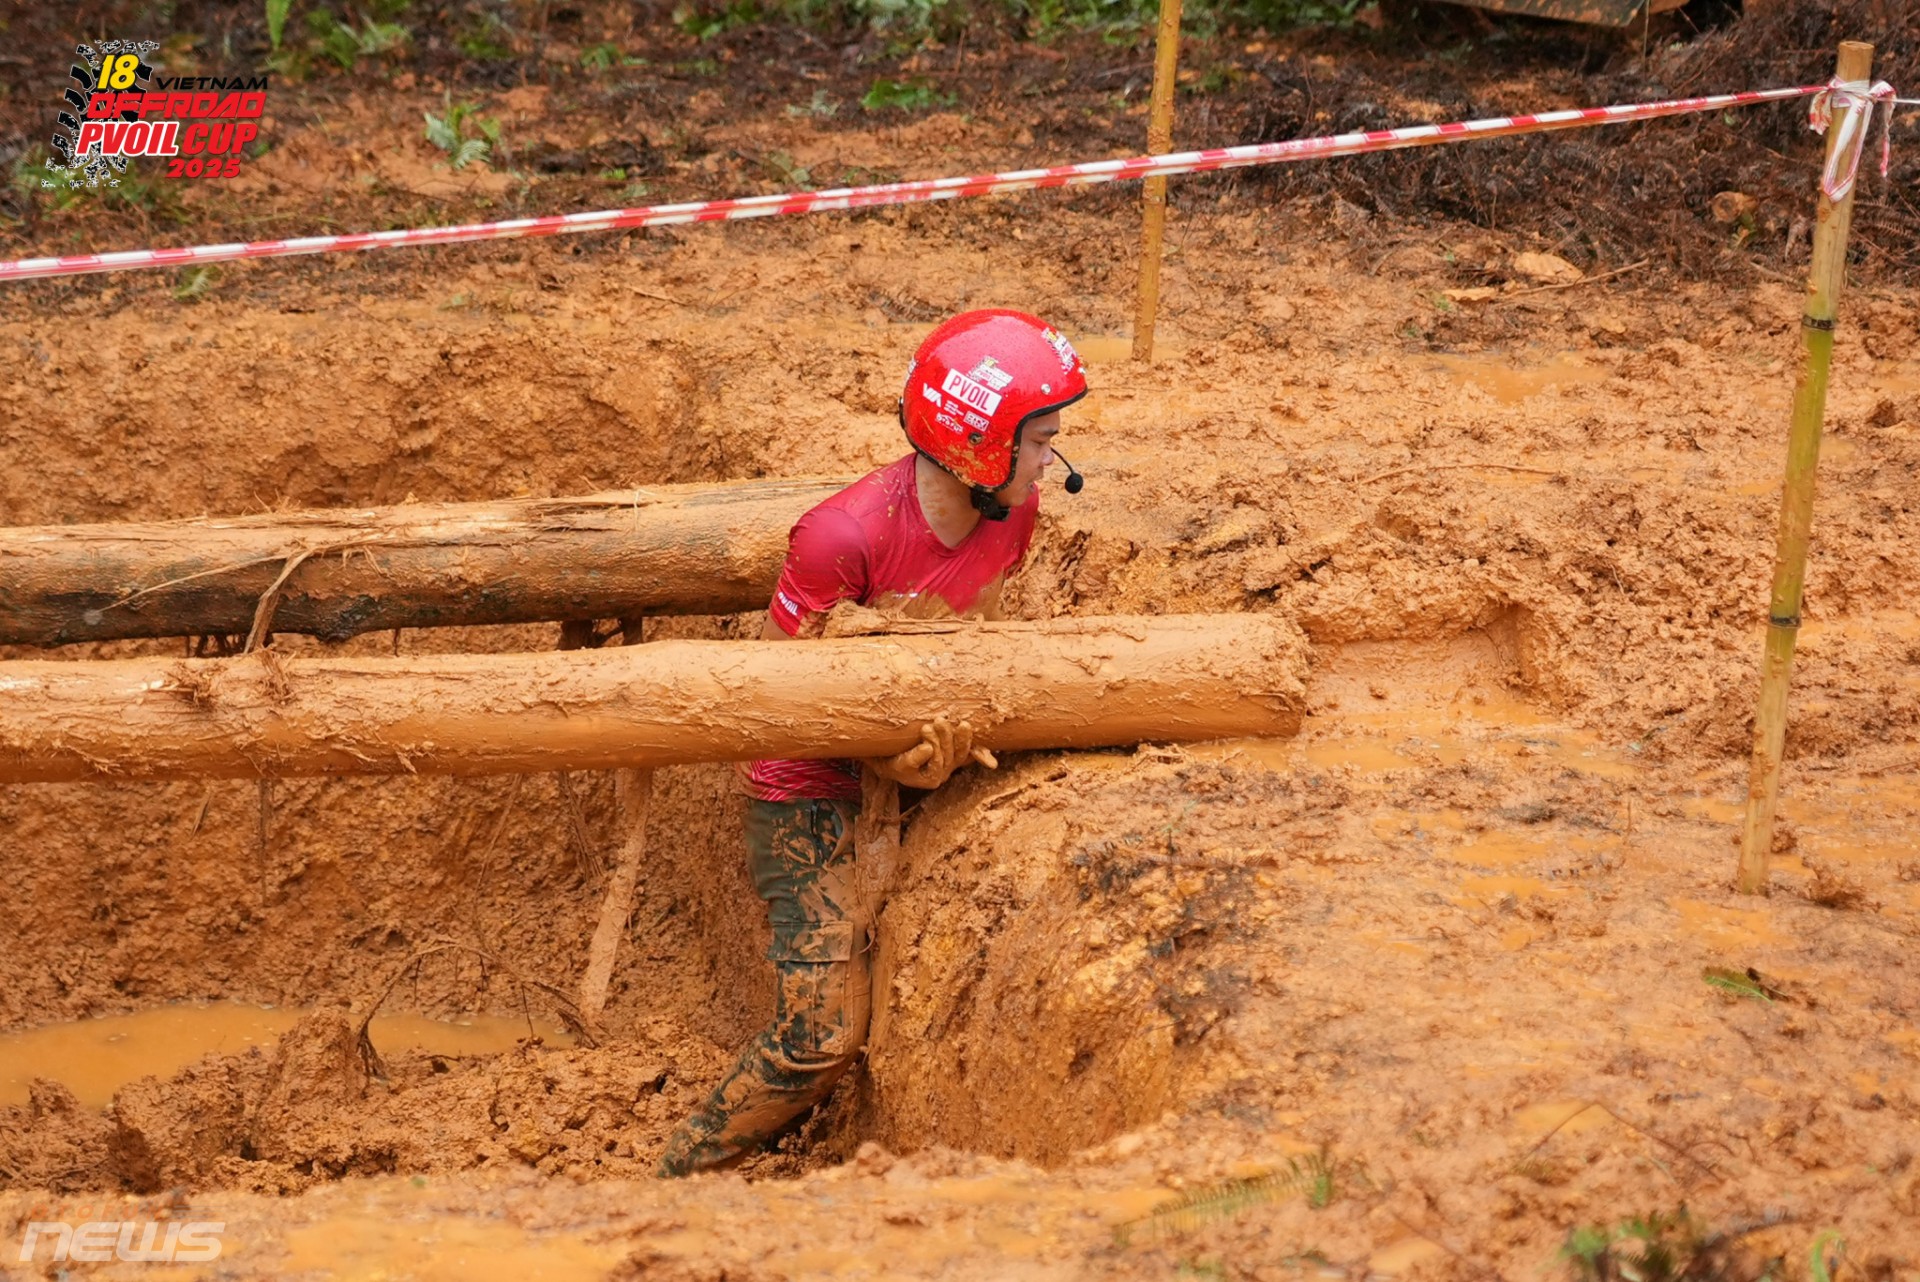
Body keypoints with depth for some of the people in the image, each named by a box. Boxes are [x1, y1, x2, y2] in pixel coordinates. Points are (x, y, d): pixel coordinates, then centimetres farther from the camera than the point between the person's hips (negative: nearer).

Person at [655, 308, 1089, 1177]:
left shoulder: (1012, 511, -9)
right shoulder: (845, 536, -29)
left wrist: (956, 730, -11)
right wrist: (886, 758, -28)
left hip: (918, 761, 7)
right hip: (811, 786, -6)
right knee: (822, 1035, -11)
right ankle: (689, 1173, 11)